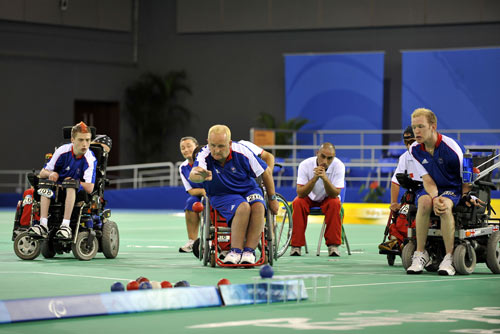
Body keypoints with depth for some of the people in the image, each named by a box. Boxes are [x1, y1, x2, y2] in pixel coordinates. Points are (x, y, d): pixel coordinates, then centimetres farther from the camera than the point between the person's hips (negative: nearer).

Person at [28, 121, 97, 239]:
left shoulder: (90, 159, -15)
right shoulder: (62, 151, -8)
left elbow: (89, 188, -20)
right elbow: (42, 173, -1)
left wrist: (72, 181, -14)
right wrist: (51, 174, -23)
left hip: (79, 191, -3)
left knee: (71, 185, -36)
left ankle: (65, 225, -44)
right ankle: (43, 225, -37)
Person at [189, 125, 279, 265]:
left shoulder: (242, 152, -16)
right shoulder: (204, 155, -20)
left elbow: (265, 173, -2)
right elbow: (193, 175, -42)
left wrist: (272, 199, 2)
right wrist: (200, 176, -67)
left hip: (248, 190, 2)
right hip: (221, 196, -2)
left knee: (258, 206, -32)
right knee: (243, 207, -34)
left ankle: (249, 251, -29)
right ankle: (236, 251, -33)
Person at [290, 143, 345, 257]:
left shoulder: (338, 166, -24)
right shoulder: (305, 165, -25)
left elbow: (334, 194, -28)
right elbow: (300, 193, -29)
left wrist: (325, 178, -45)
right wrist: (315, 178, -43)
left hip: (327, 198, 0)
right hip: (309, 198, 0)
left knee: (335, 203, -32)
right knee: (297, 203, -31)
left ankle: (333, 245, -24)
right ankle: (296, 245, -23)